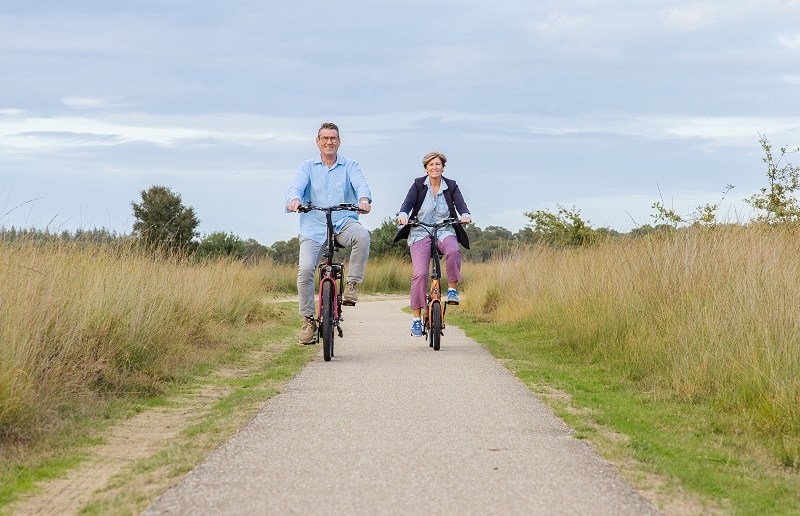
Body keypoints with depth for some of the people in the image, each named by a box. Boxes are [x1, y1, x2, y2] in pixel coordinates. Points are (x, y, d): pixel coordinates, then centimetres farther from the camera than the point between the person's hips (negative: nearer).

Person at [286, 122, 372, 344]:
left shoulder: (350, 166, 11)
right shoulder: (308, 167, 13)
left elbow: (360, 184, -8)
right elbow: (296, 185, -4)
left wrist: (364, 199, -32)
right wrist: (294, 199, -29)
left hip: (343, 224, -1)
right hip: (314, 227, 1)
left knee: (362, 235, -35)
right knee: (305, 269, -18)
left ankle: (352, 284, -19)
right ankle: (308, 320, -4)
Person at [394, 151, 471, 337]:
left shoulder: (451, 186, 5)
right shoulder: (419, 184, 3)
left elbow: (460, 203, -8)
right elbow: (408, 202, -10)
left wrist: (465, 215, -32)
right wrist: (402, 214, -32)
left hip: (444, 232, 1)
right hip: (420, 233, -1)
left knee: (453, 251, -35)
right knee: (420, 273, -16)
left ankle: (452, 289, -14)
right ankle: (416, 318, -9)